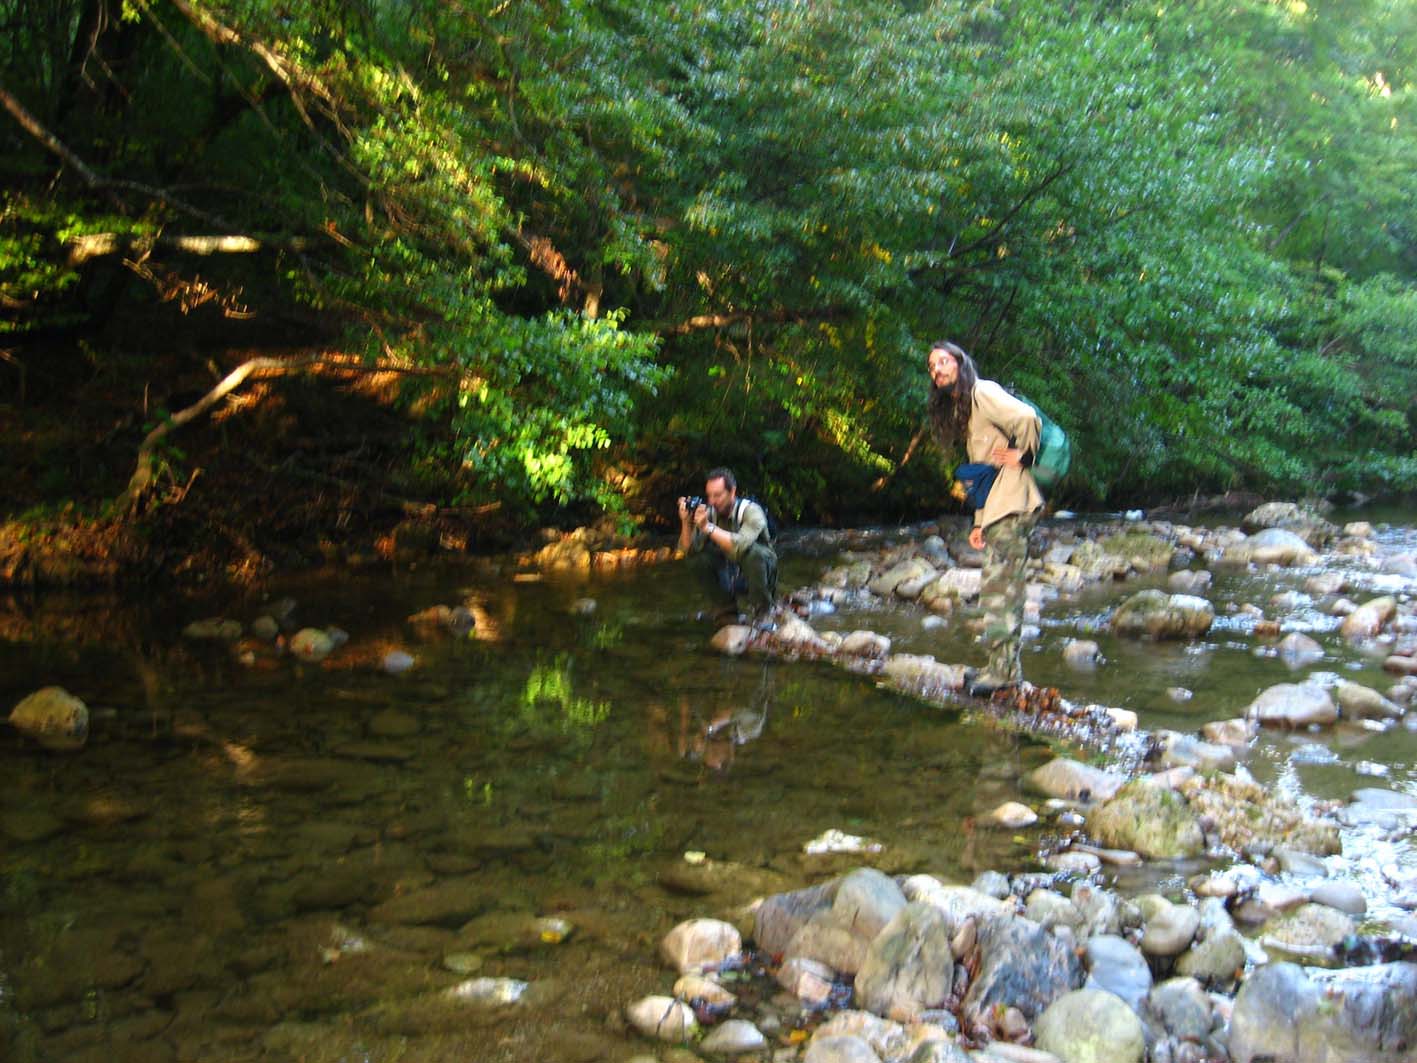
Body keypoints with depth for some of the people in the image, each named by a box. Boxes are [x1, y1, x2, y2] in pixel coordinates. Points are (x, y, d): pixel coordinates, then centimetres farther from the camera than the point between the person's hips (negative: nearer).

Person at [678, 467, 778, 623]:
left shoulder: (751, 511, -22)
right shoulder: (709, 513, -8)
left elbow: (740, 545, -41)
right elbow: (688, 548, -13)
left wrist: (708, 527, -42)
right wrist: (686, 522, -28)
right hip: (730, 575, 5)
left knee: (754, 551, -35)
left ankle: (762, 611, -14)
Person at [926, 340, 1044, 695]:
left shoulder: (982, 392, -7)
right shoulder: (958, 408, 22)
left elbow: (1027, 417, -26)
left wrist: (1022, 455, -11)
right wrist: (979, 521, 17)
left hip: (1012, 505, -10)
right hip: (997, 509, 10)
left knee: (998, 585, -12)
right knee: (1005, 587, 11)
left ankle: (1003, 670, -11)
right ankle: (1007, 668, 16)